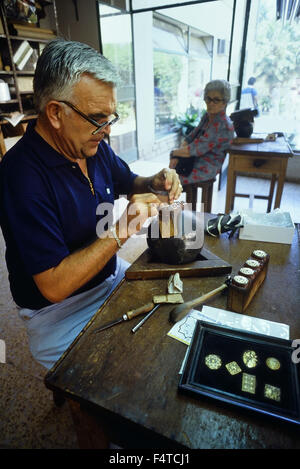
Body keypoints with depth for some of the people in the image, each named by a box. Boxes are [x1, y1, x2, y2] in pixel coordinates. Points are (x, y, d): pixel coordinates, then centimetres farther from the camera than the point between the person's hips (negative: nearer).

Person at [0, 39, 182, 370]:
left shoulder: (94, 146, -3)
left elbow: (127, 181, 16)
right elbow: (54, 286, -27)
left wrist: (154, 184, -6)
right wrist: (121, 230, -29)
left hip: (111, 274, 7)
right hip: (59, 307, -6)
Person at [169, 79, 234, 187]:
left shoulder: (222, 126, -24)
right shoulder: (207, 116, 4)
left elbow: (192, 150, -26)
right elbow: (190, 137, 8)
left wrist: (174, 152, -9)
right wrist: (176, 157, -8)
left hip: (205, 170, -8)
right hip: (196, 160, 8)